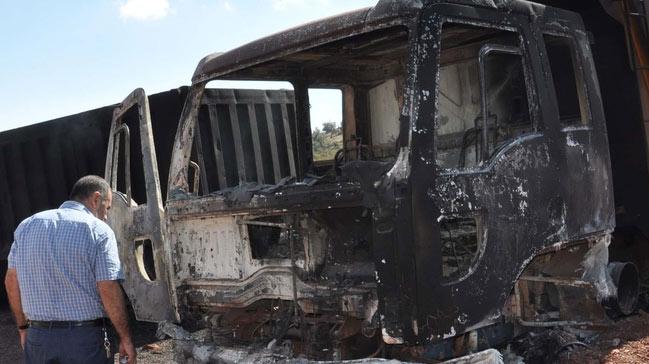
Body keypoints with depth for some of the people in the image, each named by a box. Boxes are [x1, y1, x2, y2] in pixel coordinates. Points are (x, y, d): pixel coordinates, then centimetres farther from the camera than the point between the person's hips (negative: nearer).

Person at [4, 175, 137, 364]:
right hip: (85, 339, -4)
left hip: (37, 336, 4)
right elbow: (109, 290, -15)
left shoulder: (27, 225, 7)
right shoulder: (98, 230, -9)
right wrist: (125, 338, -7)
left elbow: (11, 281, 10)